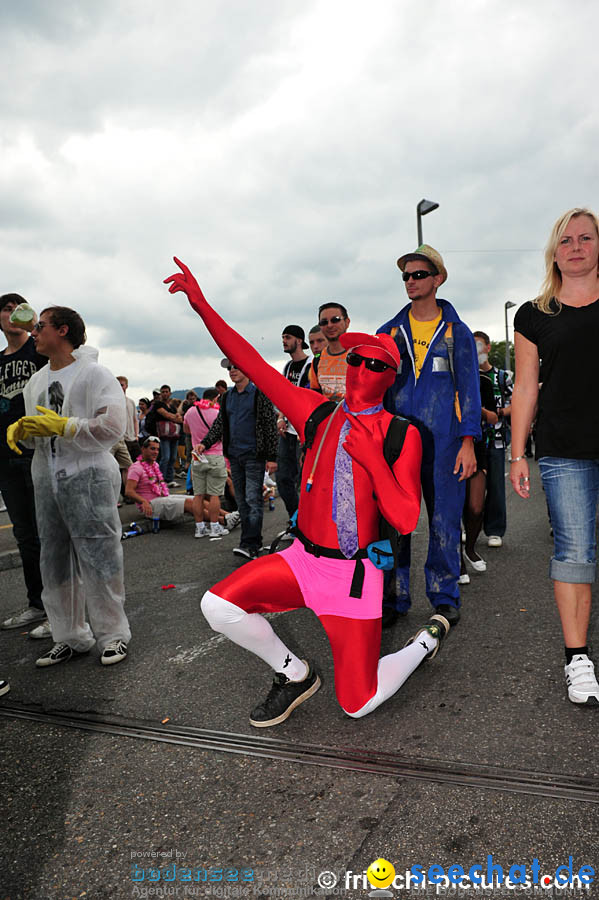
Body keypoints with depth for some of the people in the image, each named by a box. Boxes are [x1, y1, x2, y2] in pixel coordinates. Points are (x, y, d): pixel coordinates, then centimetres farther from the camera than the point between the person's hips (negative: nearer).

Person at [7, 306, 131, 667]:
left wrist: (61, 426, -19)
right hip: (47, 479, 8)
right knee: (55, 562, 10)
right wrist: (20, 429, 1)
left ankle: (114, 634, 12)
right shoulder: (37, 380, 17)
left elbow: (112, 428, -16)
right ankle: (71, 637, 23)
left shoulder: (95, 374, -6)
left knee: (98, 558, -3)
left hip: (89, 477, -8)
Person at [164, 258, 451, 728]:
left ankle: (427, 639, 28)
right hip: (302, 559, 4)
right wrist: (202, 305, -7)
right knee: (219, 605, -16)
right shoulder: (319, 415, 2)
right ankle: (295, 674, 11)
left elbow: (406, 520, -13)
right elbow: (253, 364, -2)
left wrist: (372, 457, -21)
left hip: (355, 574, -3)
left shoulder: (402, 434, -8)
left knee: (358, 705, -2)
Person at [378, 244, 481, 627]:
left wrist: (468, 443, -6)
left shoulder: (457, 331, 8)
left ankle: (445, 596, 16)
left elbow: (468, 388, 3)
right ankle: (394, 598, 11)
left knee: (445, 519, 2)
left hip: (443, 440, -1)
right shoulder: (388, 333, 13)